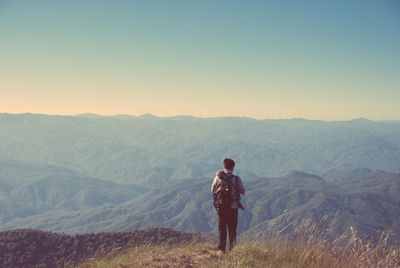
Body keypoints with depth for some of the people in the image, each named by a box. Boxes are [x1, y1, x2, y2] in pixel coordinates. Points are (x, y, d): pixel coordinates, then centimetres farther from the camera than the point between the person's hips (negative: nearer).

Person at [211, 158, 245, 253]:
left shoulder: (218, 177, -5)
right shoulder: (236, 179, -8)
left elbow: (213, 191, 7)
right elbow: (243, 192, 1)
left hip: (220, 207, 1)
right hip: (233, 207, -1)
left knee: (221, 228, 9)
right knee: (232, 229, 10)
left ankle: (221, 248, 7)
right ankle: (232, 248, 9)